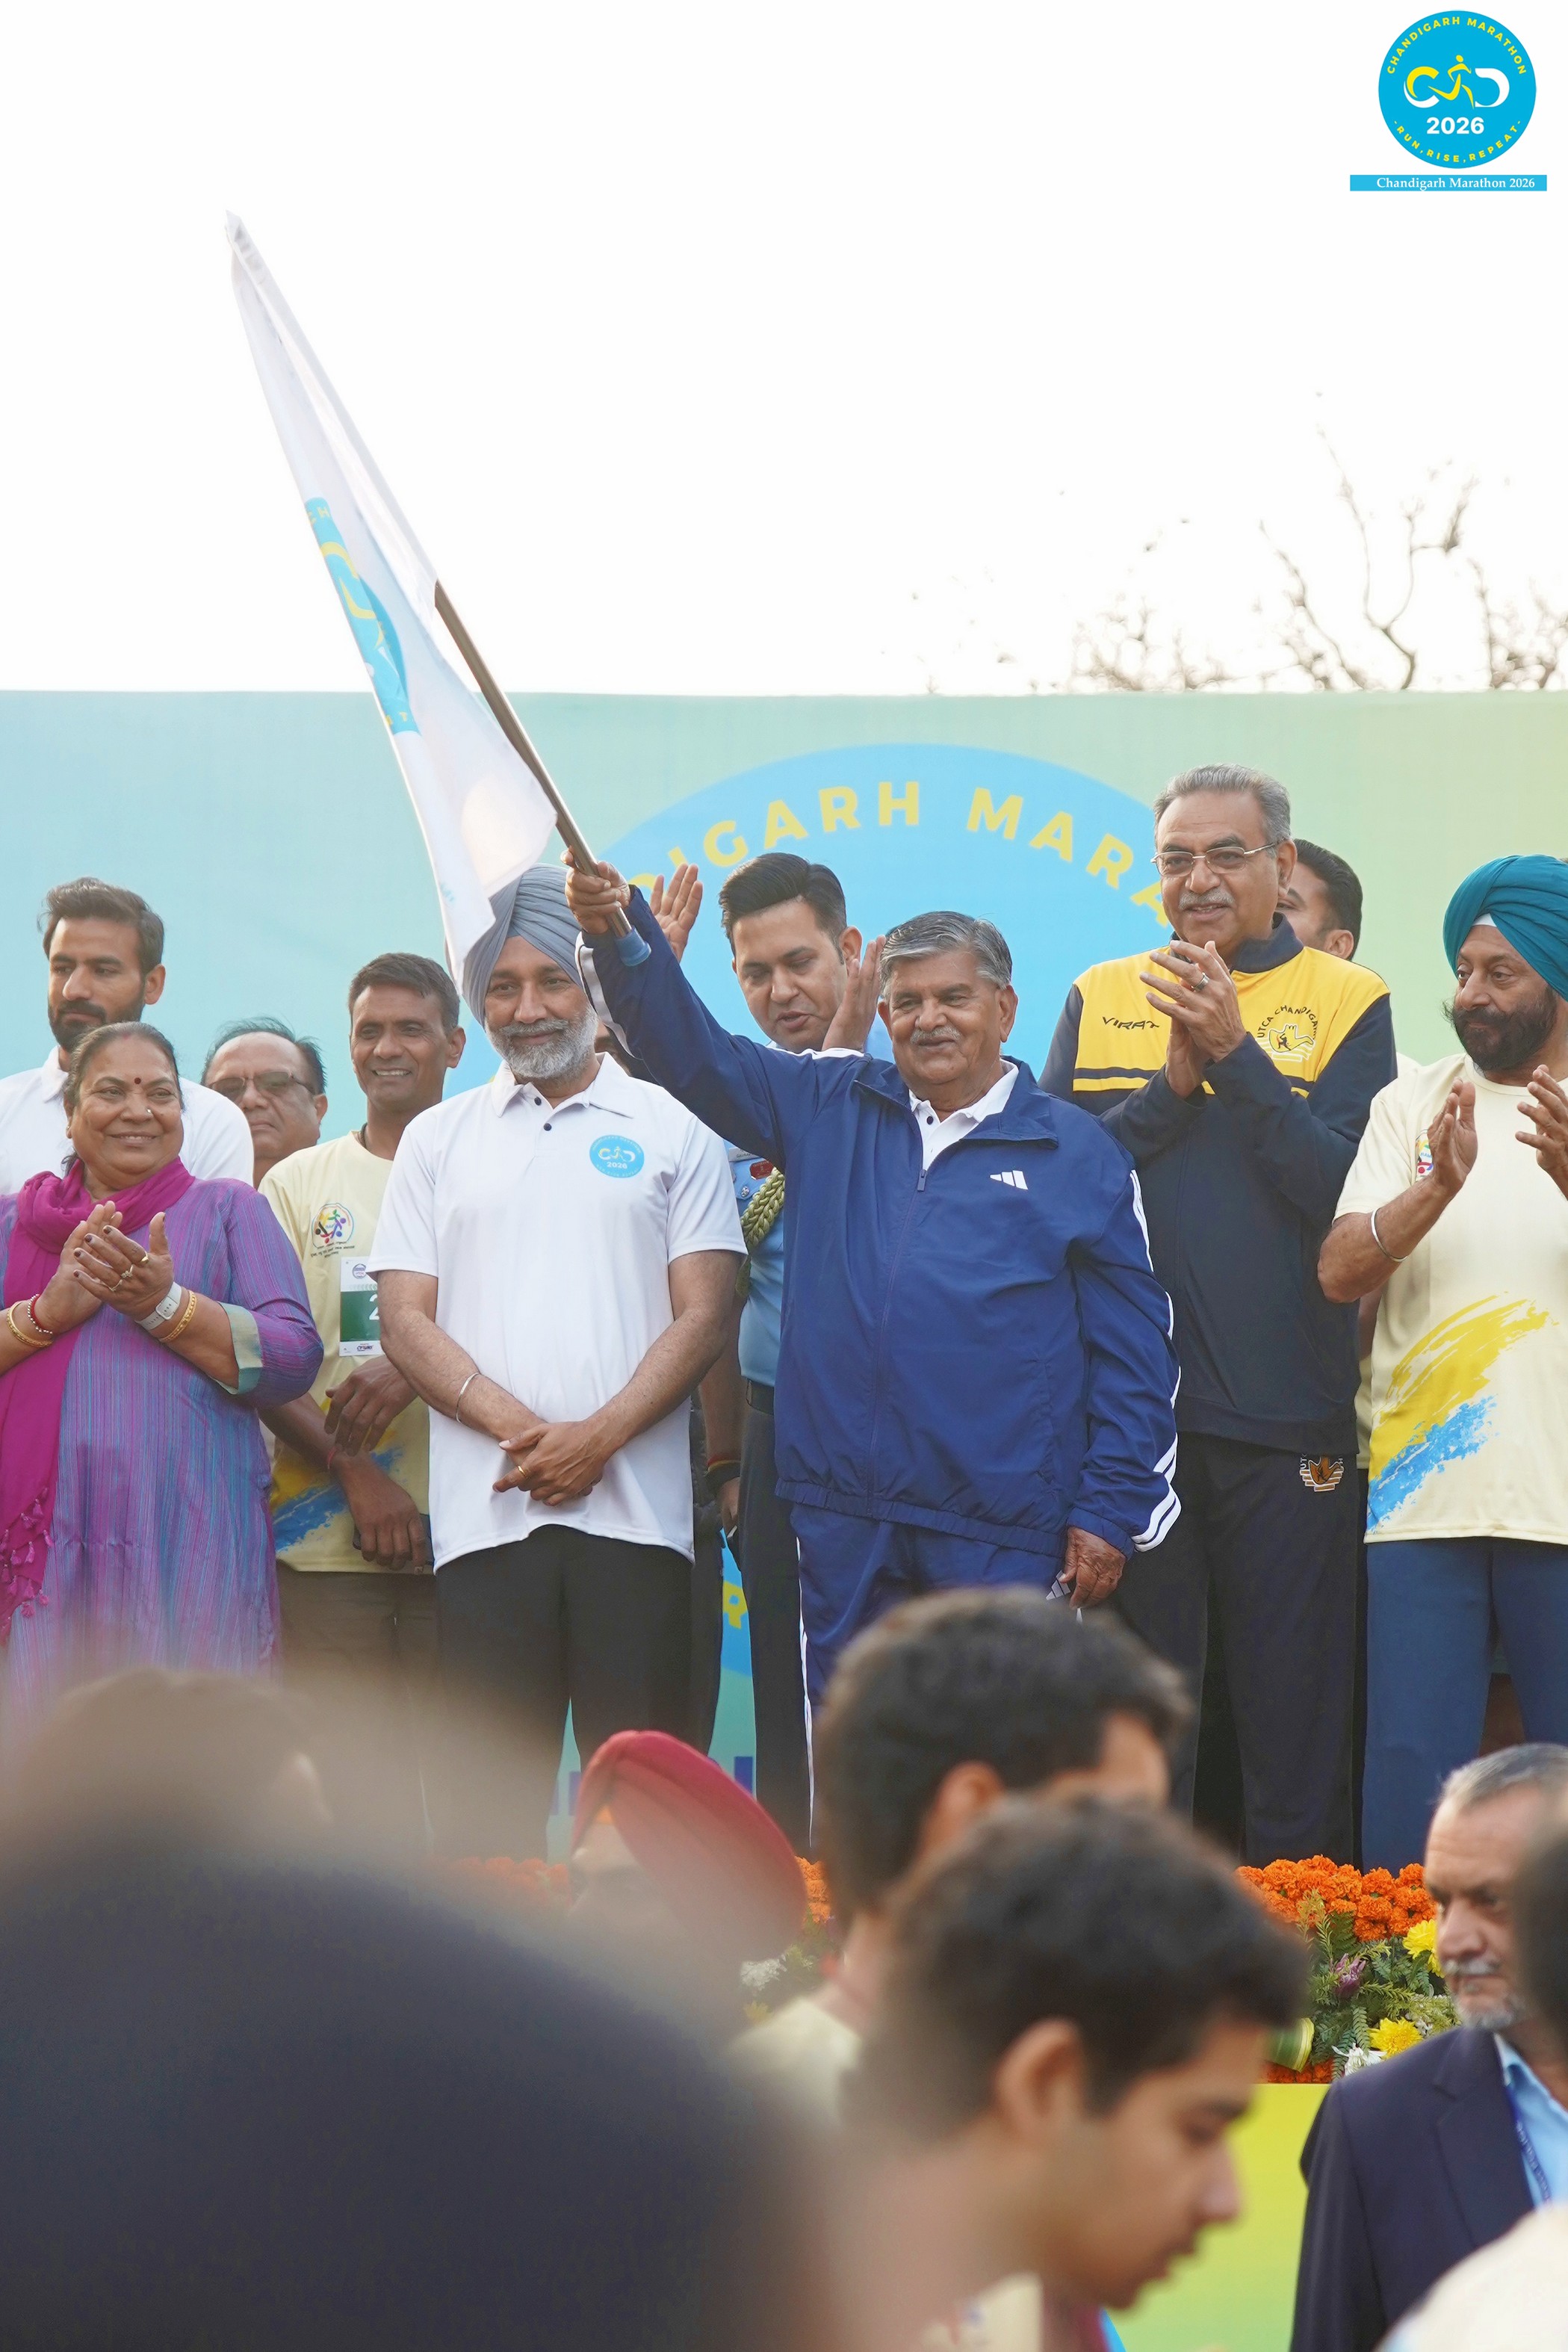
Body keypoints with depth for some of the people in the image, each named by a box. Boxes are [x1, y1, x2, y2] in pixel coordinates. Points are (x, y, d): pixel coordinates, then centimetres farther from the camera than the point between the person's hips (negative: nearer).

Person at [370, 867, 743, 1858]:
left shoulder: (672, 1130, 9)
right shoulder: (438, 1140, 15)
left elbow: (702, 1315, 3)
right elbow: (407, 1322, 8)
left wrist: (598, 1437, -11)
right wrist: (515, 1425, -9)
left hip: (631, 1507, -2)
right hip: (484, 1510, 2)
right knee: (495, 1797, 0)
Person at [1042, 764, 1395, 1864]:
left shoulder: (1347, 1002, 2)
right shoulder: (1100, 1000, 10)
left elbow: (1342, 1187, -10)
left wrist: (1234, 1051, -15)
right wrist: (1174, 1083, -11)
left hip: (1286, 1413, -2)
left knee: (1295, 1702, 2)